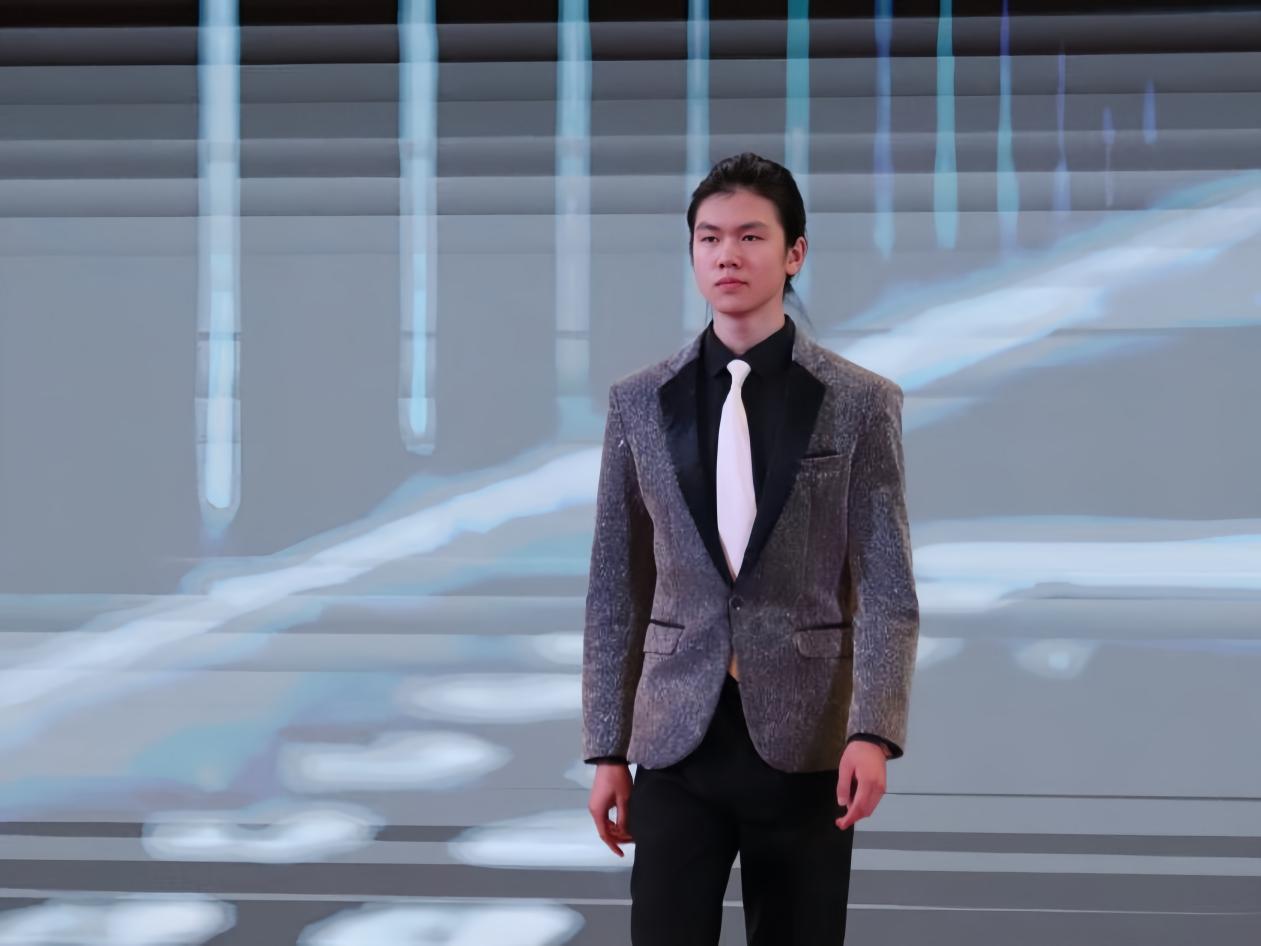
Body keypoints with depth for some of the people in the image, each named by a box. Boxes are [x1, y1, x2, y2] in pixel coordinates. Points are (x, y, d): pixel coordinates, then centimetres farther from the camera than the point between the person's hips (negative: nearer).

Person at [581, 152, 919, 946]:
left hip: (805, 743, -1)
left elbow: (888, 590, -4)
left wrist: (873, 733, -17)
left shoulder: (861, 403, 0)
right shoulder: (640, 402, 6)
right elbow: (615, 589, 9)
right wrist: (606, 747, 5)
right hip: (677, 739, 1)